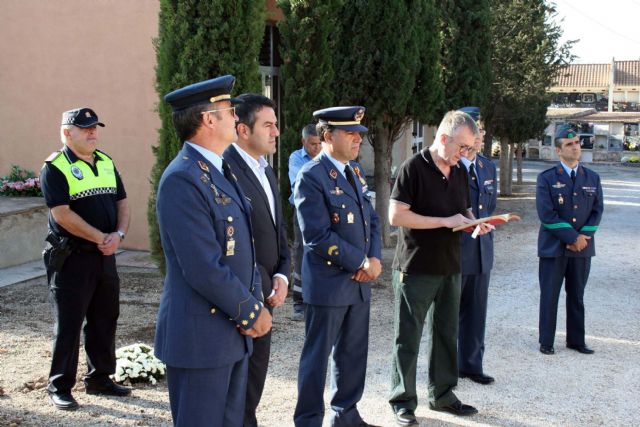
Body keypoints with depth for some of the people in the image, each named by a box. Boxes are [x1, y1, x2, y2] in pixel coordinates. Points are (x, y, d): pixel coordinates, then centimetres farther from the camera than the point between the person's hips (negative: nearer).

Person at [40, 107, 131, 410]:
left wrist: (119, 234, -7)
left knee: (105, 320, 13)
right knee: (68, 324, 1)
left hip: (105, 257, 7)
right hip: (72, 258, -6)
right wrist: (101, 238, -16)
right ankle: (59, 387, 13)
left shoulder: (106, 163, 11)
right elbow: (62, 215, -18)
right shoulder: (55, 168, -9)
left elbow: (122, 202, 12)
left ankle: (99, 379, 27)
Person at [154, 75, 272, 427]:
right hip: (201, 335, -9)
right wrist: (251, 312, -12)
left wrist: (254, 304, 2)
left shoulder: (221, 171, 11)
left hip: (233, 330, 9)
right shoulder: (182, 179, -20)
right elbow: (204, 268, -24)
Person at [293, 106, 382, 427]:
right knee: (317, 356, 5)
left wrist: (374, 258, -4)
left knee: (354, 353, 17)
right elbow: (318, 236, -21)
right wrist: (361, 262, -15)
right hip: (329, 282, -8)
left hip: (359, 281, 8)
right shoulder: (311, 177, -15)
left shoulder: (355, 171, 11)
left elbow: (371, 219, 14)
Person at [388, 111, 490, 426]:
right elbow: (396, 216, -20)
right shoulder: (413, 168, -13)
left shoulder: (459, 172, 9)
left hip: (450, 267, 7)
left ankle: (442, 395, 28)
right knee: (408, 338, 3)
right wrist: (445, 222, -20)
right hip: (416, 269, -7)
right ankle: (403, 401, 15)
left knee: (446, 334, 14)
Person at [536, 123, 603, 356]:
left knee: (577, 296, 12)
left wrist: (584, 236, -9)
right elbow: (546, 214, -12)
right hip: (553, 247, -3)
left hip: (583, 247, 4)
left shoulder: (592, 178, 7)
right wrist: (572, 237, -15)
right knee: (549, 296, 4)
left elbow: (597, 210, 6)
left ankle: (576, 340, 22)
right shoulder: (547, 178, -5)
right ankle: (546, 342, 14)